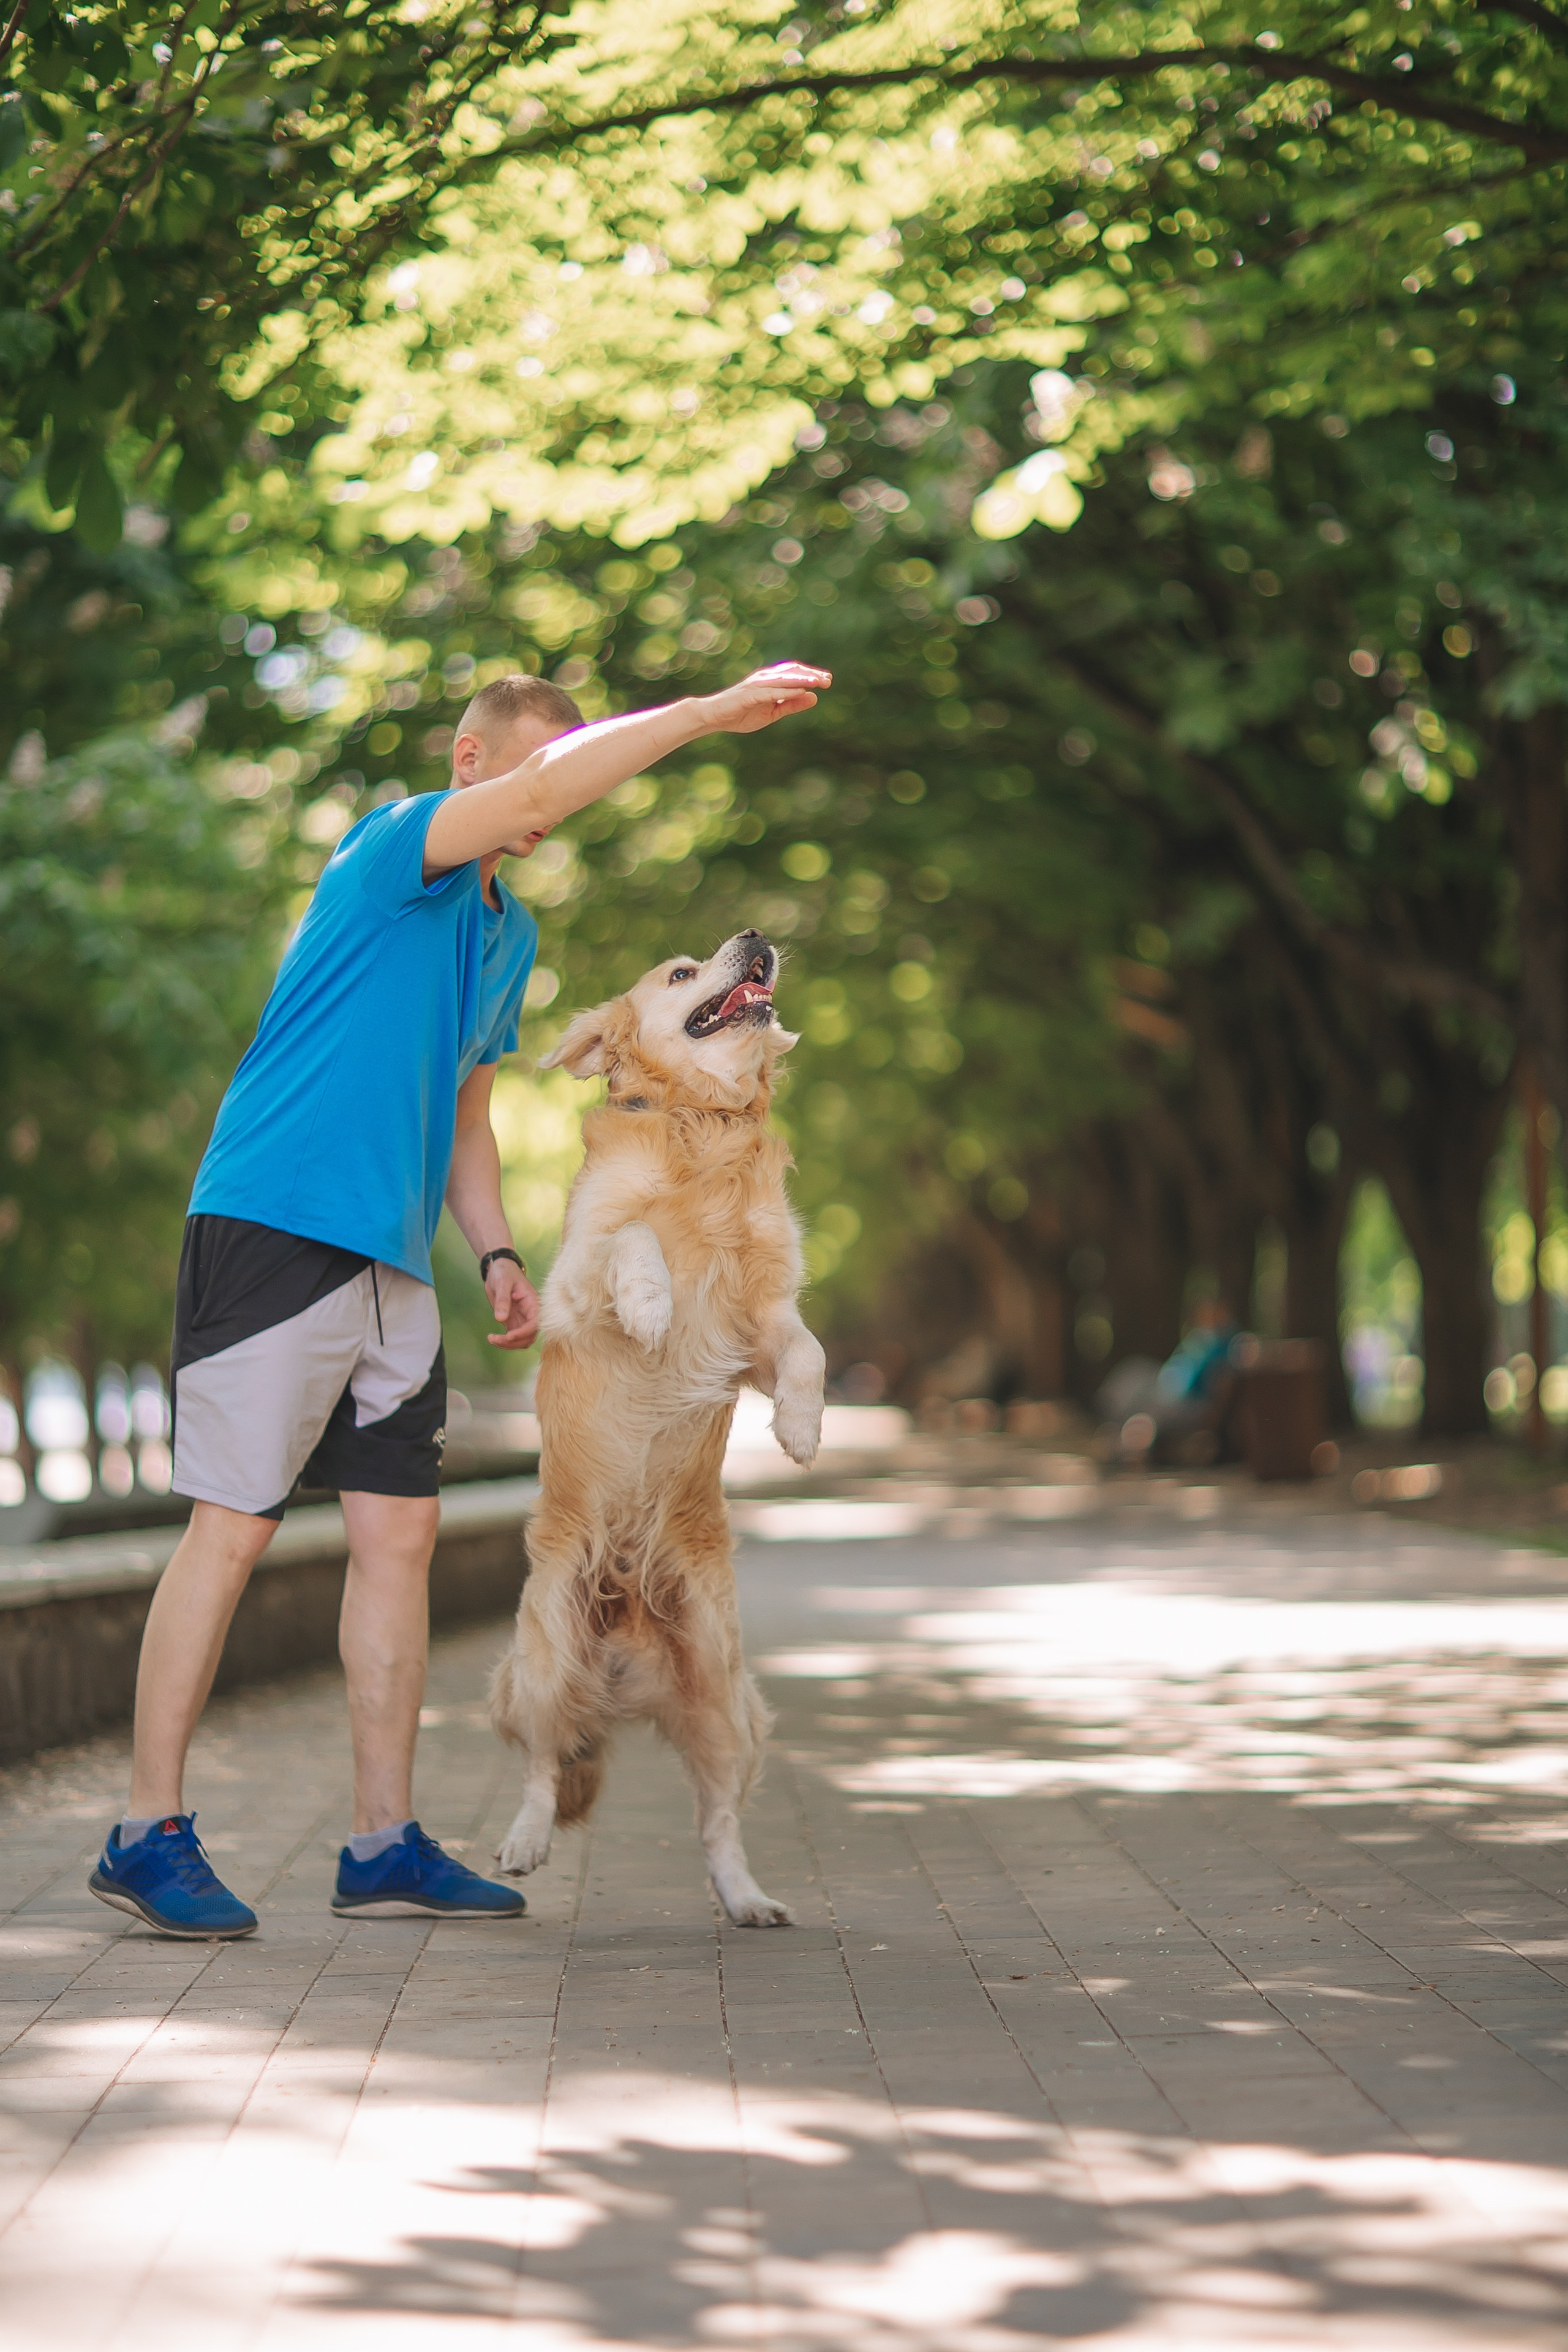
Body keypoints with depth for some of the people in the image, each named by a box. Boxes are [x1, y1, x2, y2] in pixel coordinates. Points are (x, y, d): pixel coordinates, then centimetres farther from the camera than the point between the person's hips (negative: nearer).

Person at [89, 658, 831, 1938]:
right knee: (232, 1529, -6)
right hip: (275, 1227, -8)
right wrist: (706, 712, -24)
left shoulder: (509, 932, 19)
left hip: (393, 1261, 8)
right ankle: (148, 1835, 0)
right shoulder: (388, 849, -7)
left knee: (401, 1532, 5)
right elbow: (540, 787, -25)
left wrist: (499, 1253, 14)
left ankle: (386, 1843, 11)